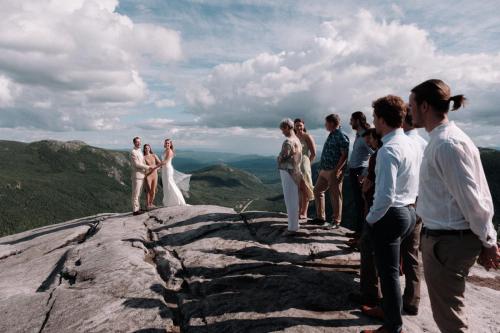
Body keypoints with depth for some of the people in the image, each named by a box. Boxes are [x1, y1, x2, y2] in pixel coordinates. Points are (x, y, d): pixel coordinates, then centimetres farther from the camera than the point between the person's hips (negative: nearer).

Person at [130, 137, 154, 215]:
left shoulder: (140, 151, 17)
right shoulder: (133, 152, -11)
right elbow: (136, 164, -18)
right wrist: (148, 167, -15)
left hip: (142, 175, 9)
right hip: (137, 175, -9)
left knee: (138, 194, 13)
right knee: (135, 194, -4)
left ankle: (138, 208, 20)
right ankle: (135, 210, 0)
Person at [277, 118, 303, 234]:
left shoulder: (288, 142, -18)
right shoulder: (297, 140, 11)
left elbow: (281, 158, -16)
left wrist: (279, 158, 4)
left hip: (288, 173, -9)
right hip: (295, 172, 9)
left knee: (290, 201, -4)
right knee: (294, 200, 16)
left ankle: (292, 227, 2)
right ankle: (295, 224, 26)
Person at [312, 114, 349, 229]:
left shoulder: (341, 136, -13)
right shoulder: (331, 135, 15)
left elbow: (344, 155, -19)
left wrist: (337, 170, -24)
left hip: (334, 171, -10)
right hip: (324, 170, 10)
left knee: (335, 195, 0)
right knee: (317, 190, 14)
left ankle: (336, 221, 12)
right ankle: (320, 217, 25)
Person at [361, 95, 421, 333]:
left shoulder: (388, 150, -22)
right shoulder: (412, 144, 7)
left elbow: (386, 195, -27)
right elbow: (417, 184, 15)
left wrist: (371, 218, -12)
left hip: (390, 215, -9)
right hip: (409, 212, 9)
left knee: (388, 272, 5)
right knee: (391, 268, 24)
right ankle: (389, 309, 42)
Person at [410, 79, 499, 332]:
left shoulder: (447, 144, -22)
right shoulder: (441, 139, 9)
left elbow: (470, 197, -20)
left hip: (447, 241, -10)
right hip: (442, 236, 10)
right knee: (450, 311, 25)